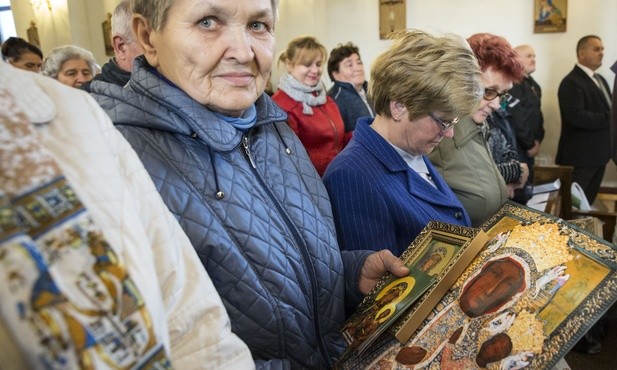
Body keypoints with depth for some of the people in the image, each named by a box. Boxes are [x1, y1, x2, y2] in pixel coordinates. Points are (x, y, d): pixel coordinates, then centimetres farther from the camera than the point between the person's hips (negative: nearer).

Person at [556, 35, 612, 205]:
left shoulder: (600, 80, 16)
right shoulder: (571, 82, -15)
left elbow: (606, 110, 17)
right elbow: (576, 117, -27)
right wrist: (610, 118, -21)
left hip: (599, 153, 9)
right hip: (580, 156, -9)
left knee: (588, 201, 18)